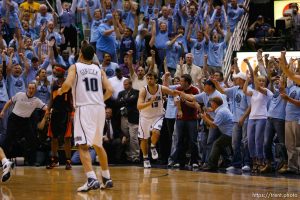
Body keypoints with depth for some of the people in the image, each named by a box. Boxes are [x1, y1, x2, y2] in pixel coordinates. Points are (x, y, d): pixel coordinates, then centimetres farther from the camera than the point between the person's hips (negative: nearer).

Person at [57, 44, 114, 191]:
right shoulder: (99, 69, 16)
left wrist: (60, 91, 8)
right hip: (100, 108, 5)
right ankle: (107, 179, 25)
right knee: (98, 145, 20)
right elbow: (109, 90, 6)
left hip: (84, 108, -5)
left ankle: (92, 179, -25)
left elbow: (67, 84, -13)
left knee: (83, 145, -9)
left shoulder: (75, 67, 4)